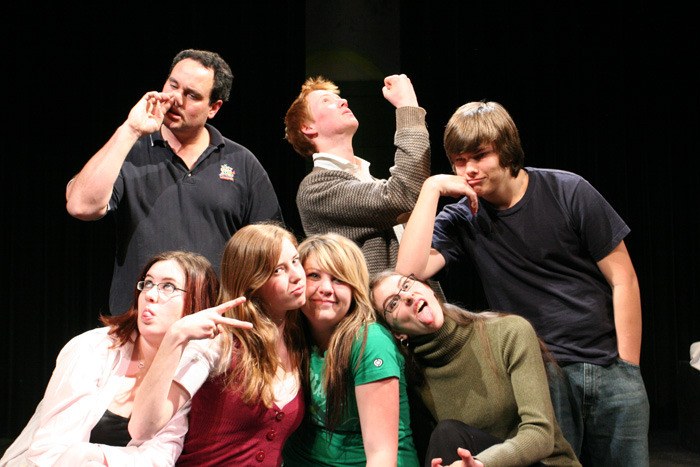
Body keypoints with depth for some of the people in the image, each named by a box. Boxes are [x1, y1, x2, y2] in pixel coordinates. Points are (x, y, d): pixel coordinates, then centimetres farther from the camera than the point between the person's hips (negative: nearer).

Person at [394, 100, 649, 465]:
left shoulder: (568, 192, -1)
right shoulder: (462, 220, 1)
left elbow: (623, 279, 0)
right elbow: (409, 270, -17)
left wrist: (628, 369, -3)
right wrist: (431, 188, -13)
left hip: (611, 370, 1)